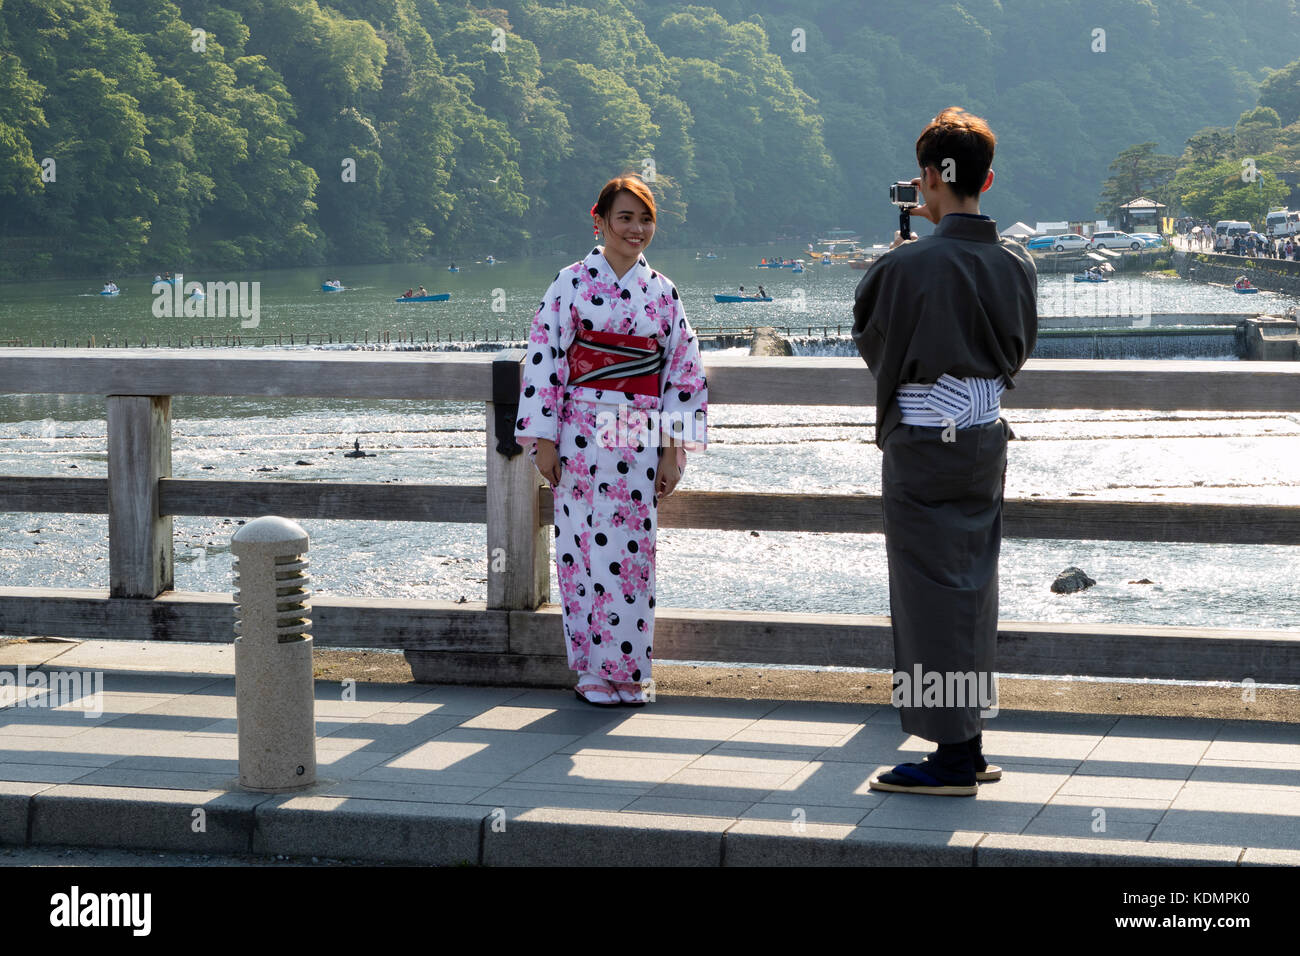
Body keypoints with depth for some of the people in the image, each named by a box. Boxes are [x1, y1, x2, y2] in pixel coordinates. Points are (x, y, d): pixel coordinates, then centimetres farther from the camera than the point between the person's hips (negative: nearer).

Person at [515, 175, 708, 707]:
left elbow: (683, 371, 9)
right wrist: (544, 440, -7)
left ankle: (629, 672, 11)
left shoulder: (662, 293, 8)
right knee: (586, 548, -2)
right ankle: (593, 673, 6)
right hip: (583, 438, -2)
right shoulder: (572, 284, 0)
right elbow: (544, 360, -2)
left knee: (633, 553, 2)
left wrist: (673, 449, 3)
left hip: (639, 443, 3)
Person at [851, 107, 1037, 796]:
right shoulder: (1017, 264, 2)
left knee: (930, 593, -1)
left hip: (922, 446, -6)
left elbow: (868, 334, 0)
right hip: (987, 438, 6)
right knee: (972, 590, 13)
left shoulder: (909, 264, -16)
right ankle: (968, 747, 19)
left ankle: (952, 755, 1)